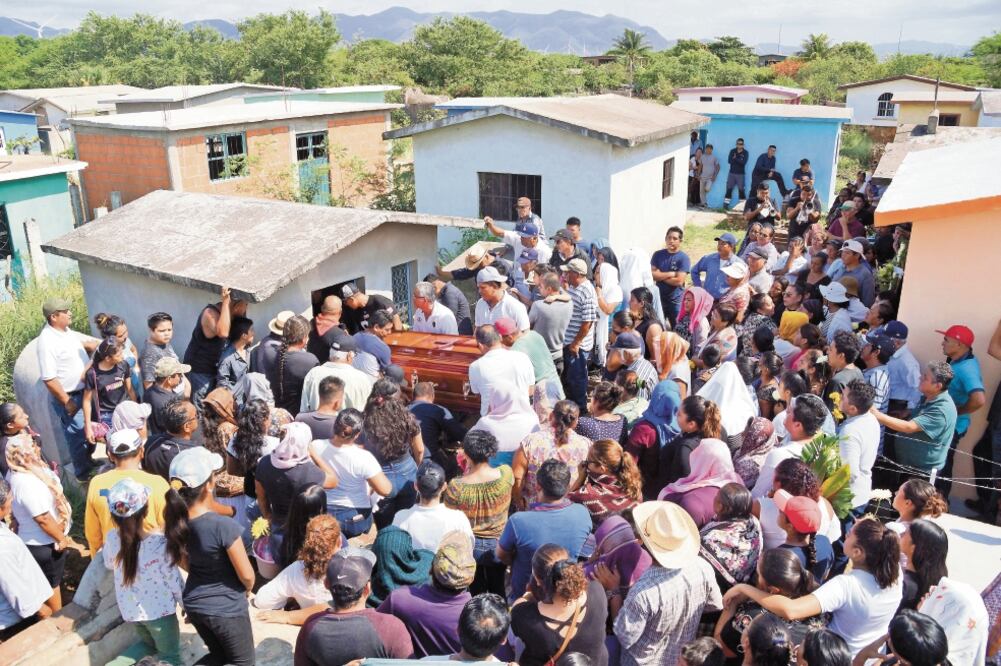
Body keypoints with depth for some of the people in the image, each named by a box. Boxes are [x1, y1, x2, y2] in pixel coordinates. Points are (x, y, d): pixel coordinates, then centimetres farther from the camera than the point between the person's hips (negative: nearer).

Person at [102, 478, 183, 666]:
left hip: (130, 610, 5)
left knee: (152, 647, 27)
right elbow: (174, 578, -15)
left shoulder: (112, 538, -13)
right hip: (159, 610, -5)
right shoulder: (160, 542, -25)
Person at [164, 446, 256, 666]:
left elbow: (185, 562, 6)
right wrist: (248, 588, 4)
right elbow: (246, 575, -18)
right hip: (227, 608, -6)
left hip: (193, 603, 6)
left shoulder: (176, 518, -12)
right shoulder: (224, 526, -31)